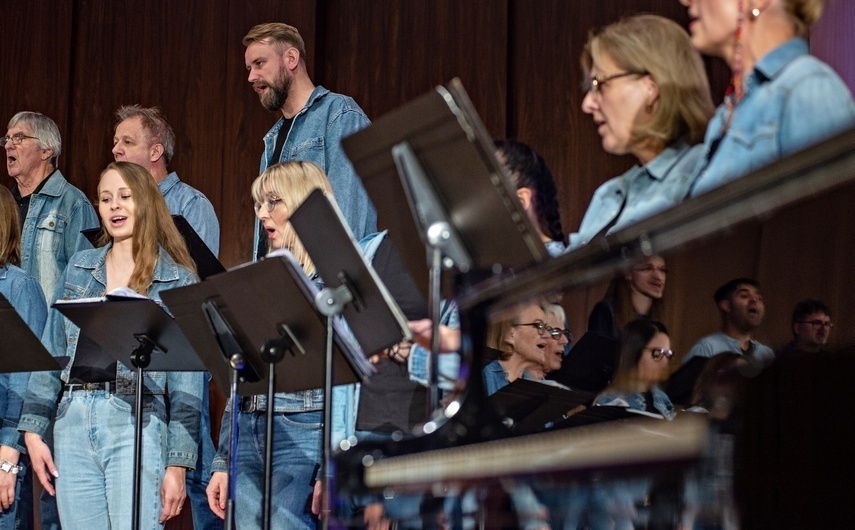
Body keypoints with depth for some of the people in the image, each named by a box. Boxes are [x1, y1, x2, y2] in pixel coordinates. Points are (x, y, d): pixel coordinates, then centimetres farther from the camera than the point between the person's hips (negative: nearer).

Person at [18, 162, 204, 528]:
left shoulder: (178, 280, 3)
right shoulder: (79, 267, 15)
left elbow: (186, 378, 0)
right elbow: (51, 351, 16)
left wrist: (178, 463, -6)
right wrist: (33, 428, 8)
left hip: (137, 420, -4)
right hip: (74, 419, 4)